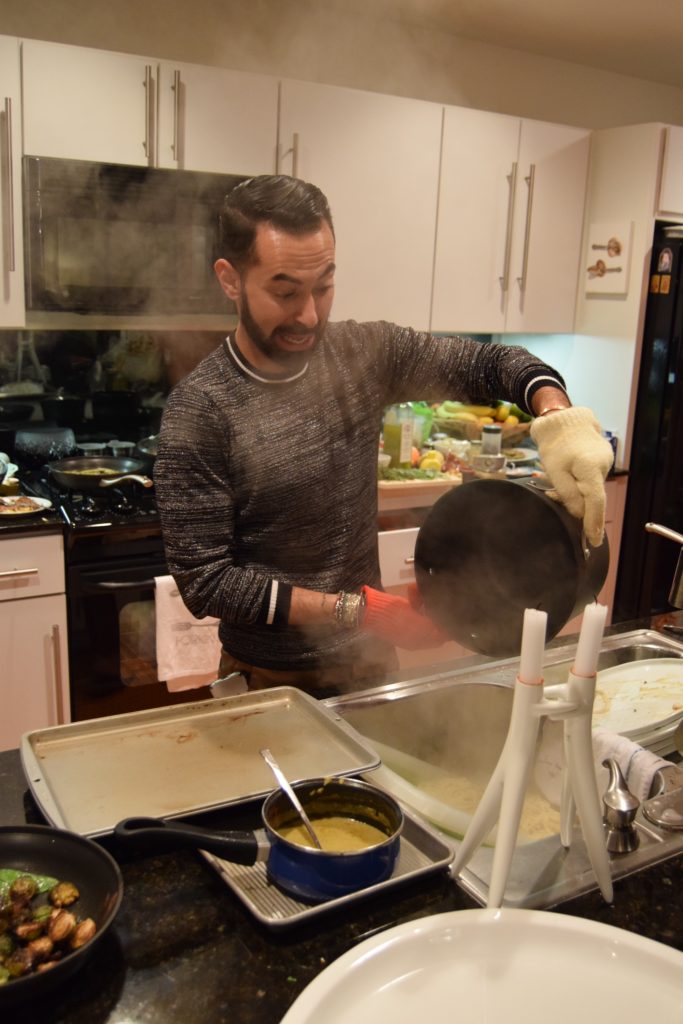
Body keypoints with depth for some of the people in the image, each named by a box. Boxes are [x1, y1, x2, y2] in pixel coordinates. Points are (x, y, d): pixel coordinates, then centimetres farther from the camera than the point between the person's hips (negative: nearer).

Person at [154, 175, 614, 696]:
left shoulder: (365, 352, -8)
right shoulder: (198, 412, -20)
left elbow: (491, 363, -1)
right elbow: (205, 580, -20)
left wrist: (559, 416, -23)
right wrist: (355, 610, -26)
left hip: (370, 660, 4)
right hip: (272, 682, -4)